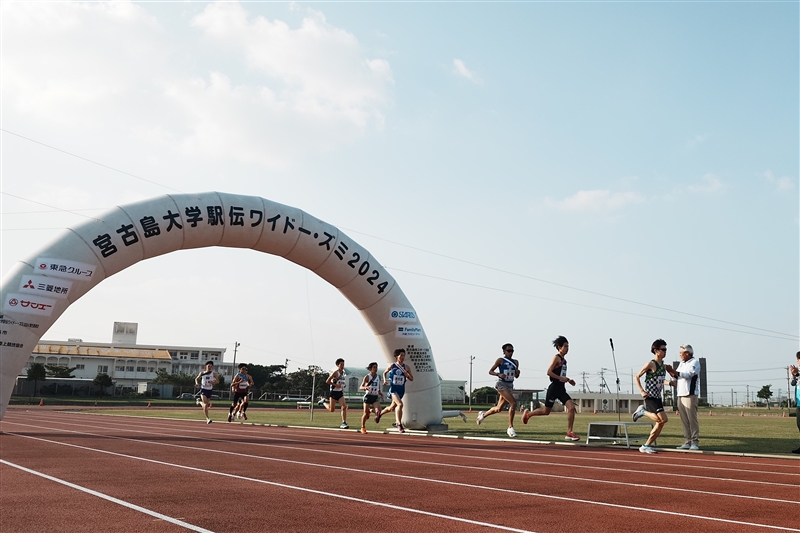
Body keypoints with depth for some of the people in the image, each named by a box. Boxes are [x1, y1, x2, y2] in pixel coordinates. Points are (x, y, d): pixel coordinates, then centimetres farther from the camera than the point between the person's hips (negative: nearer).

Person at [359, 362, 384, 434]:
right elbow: (361, 387, -9)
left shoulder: (378, 377, 8)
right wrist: (365, 388, -30)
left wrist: (380, 393, 0)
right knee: (366, 413, 0)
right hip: (368, 396, -3)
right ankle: (363, 427, 22)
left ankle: (370, 410, 17)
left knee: (378, 411, -19)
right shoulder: (367, 377, -5)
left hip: (375, 397, 3)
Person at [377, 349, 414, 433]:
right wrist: (385, 380, -3)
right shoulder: (392, 366, -3)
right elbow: (385, 372, 14)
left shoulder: (406, 367, 1)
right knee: (400, 404, -26)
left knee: (392, 408, 16)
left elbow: (411, 379, 3)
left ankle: (380, 414, 47)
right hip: (393, 388, -4)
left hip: (401, 390, 4)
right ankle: (399, 425, -20)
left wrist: (406, 374, -16)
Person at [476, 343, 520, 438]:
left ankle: (483, 414, 39)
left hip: (510, 386, 7)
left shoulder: (516, 362, 14)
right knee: (513, 403, -24)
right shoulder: (500, 360, -3)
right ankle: (510, 428, -18)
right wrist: (499, 374, -20)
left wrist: (517, 372, -4)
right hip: (501, 384, -7)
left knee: (499, 409, 11)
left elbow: (516, 376, 19)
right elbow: (490, 371, -2)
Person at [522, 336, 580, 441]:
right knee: (546, 411, 4)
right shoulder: (556, 358, -10)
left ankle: (569, 433, -9)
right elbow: (549, 372, -18)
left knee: (571, 407, -11)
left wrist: (568, 380, 12)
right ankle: (528, 414, 30)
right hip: (554, 388, -7)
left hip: (561, 389, 7)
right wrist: (561, 378, -20)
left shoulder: (564, 360, 16)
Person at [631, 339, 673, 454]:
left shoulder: (664, 365, 13)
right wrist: (642, 391, -17)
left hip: (658, 397, 8)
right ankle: (642, 411, 2)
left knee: (660, 424, 5)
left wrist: (669, 382, 8)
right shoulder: (651, 364, -11)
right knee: (663, 419, -20)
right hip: (650, 397, -8)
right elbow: (637, 377, -9)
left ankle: (646, 446, 14)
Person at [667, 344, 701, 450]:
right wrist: (674, 381, -2)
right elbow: (677, 376, 20)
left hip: (690, 395, -8)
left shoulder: (695, 363, -4)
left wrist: (676, 373, -32)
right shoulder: (681, 363, 21)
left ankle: (695, 442, -6)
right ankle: (687, 442, 9)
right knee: (684, 421, 6)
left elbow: (688, 375, -20)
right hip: (680, 395, 8)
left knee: (692, 420, -8)